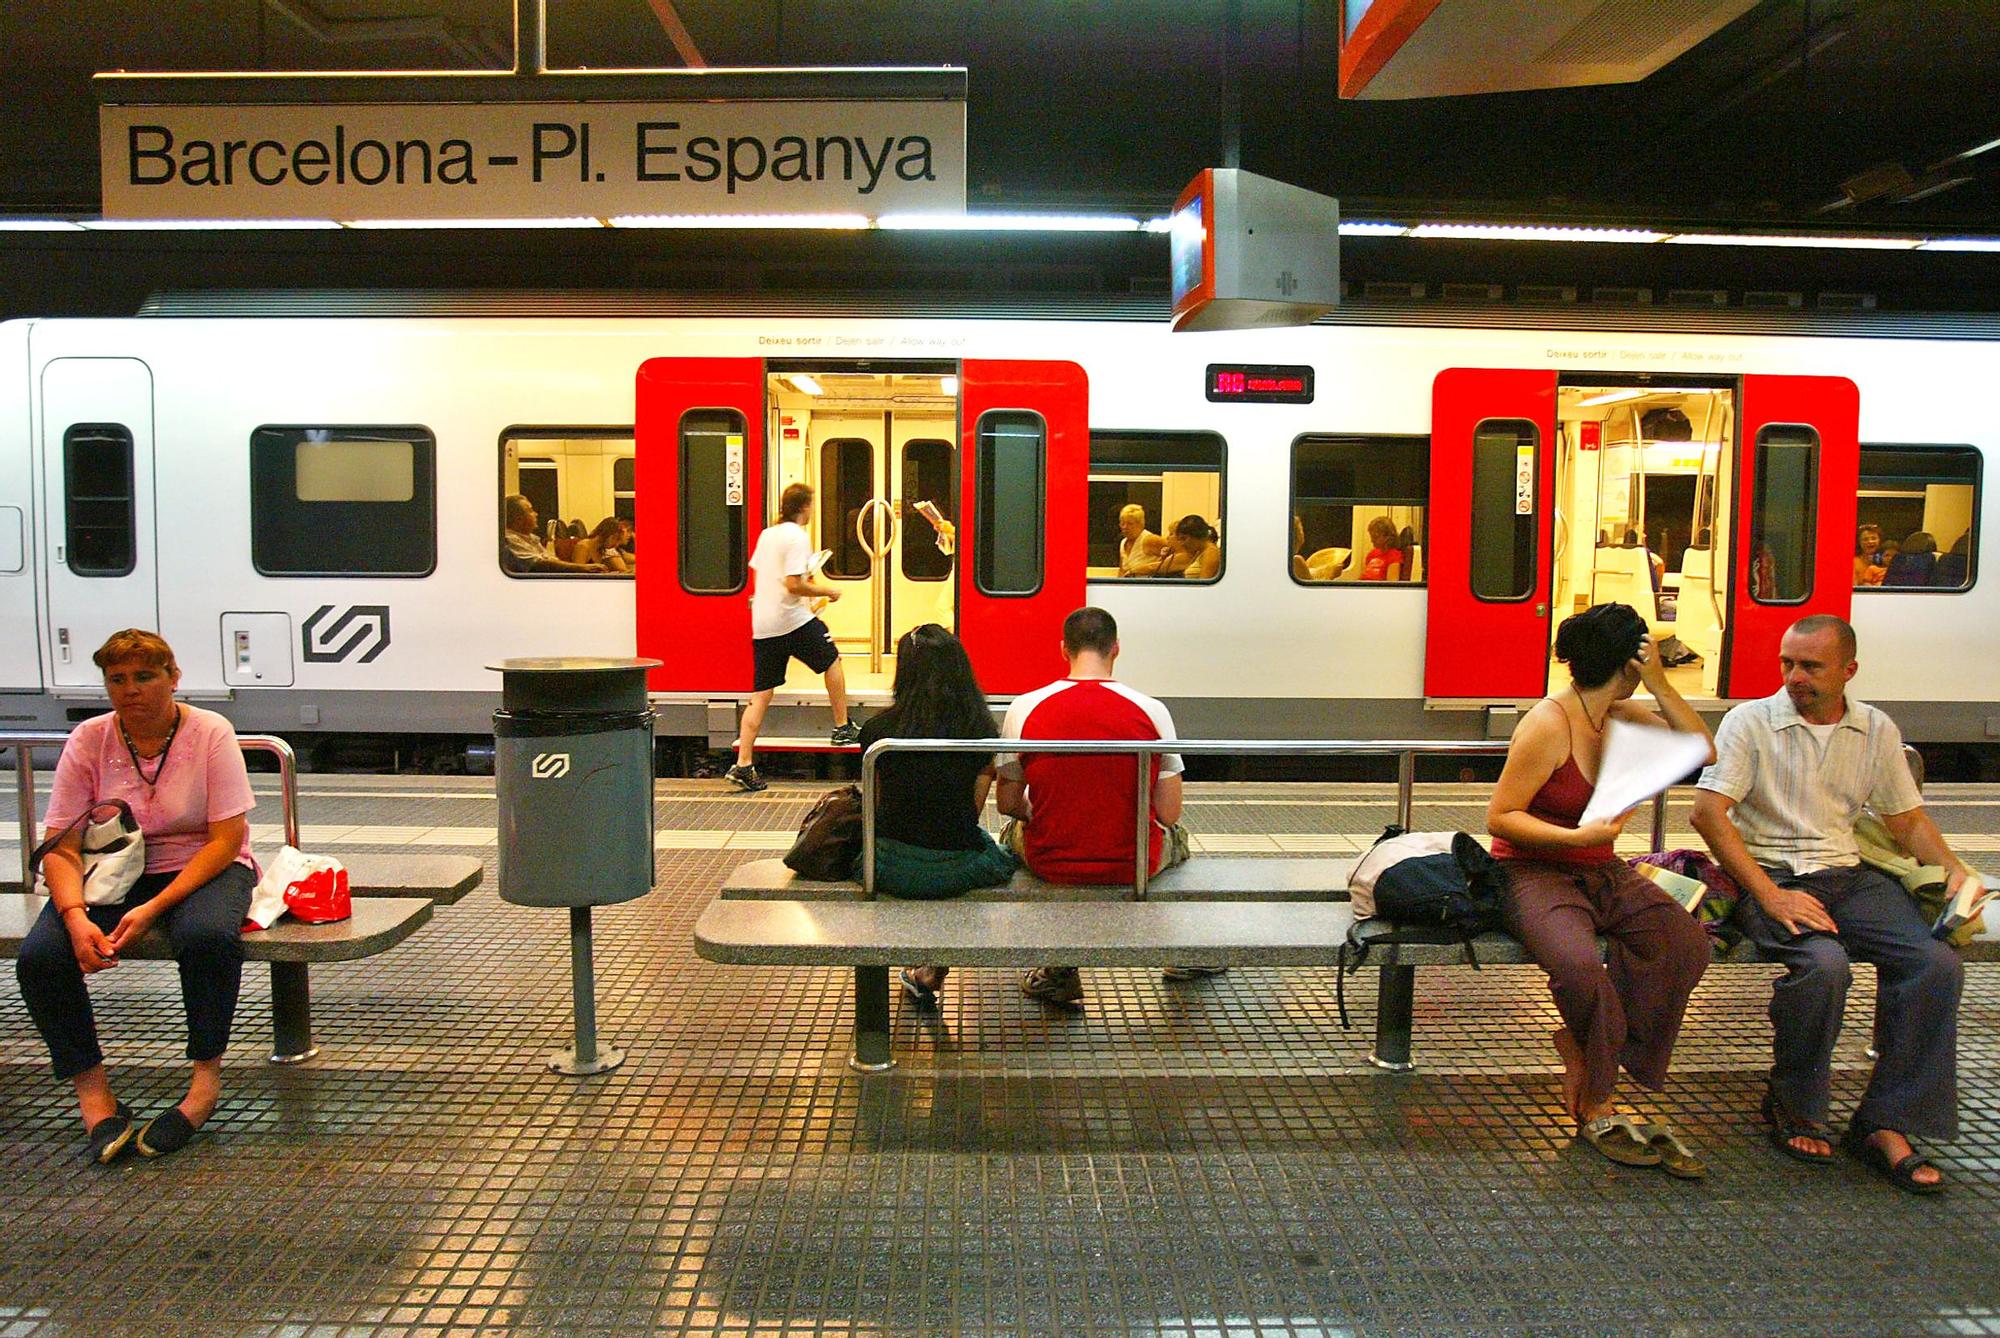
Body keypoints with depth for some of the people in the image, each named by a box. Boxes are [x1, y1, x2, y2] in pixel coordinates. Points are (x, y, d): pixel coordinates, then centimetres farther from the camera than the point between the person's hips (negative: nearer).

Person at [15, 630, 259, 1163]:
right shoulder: (88, 740, -2)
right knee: (39, 956, -23)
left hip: (202, 869, -3)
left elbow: (227, 838, -13)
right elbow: (61, 846, -4)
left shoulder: (210, 733, -9)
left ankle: (206, 1079, -15)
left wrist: (154, 908, -23)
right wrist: (76, 917, -24)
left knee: (208, 936, -36)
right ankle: (93, 1095, -7)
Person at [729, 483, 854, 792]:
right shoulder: (797, 536, -11)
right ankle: (842, 729, 26)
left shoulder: (766, 534, 13)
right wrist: (826, 591, -5)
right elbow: (794, 584, -19)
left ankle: (743, 765, -1)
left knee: (760, 695, 5)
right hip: (793, 620, -7)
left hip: (762, 624, 7)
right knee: (831, 660, 19)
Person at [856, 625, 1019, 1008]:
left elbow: (877, 808, 5)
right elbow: (974, 810, 0)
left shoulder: (878, 731, -5)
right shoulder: (980, 731, -5)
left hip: (893, 869, 1)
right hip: (957, 869, -1)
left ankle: (922, 966, 40)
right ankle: (931, 973, 31)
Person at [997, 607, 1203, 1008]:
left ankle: (1059, 969, 31)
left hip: (1050, 862, 0)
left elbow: (1008, 804, -1)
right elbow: (1169, 814, -6)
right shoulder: (1151, 711, -9)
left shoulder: (1024, 708, -8)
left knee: (1014, 831, 35)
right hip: (1134, 865, 0)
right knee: (1177, 837, 34)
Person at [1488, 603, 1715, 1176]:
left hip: (1602, 872, 7)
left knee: (1686, 942, -21)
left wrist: (1661, 686, -5)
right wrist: (1576, 837, -25)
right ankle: (1596, 1107, -9)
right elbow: (1499, 817, -14)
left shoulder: (1622, 716, 8)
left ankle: (1584, 1048, -5)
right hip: (1534, 872, -7)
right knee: (1580, 965, -34)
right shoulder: (1547, 725, -14)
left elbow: (1702, 753, 4)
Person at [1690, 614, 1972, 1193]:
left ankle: (1884, 1124, -12)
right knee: (1823, 963, -32)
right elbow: (1708, 811, -11)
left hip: (1851, 876, 5)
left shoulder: (1877, 731, 13)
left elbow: (1908, 819, 20)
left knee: (1937, 962, -21)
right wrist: (1769, 895, -18)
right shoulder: (1750, 721, -2)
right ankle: (1793, 1108, -7)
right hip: (1771, 876, -4)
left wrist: (1954, 868, -1)